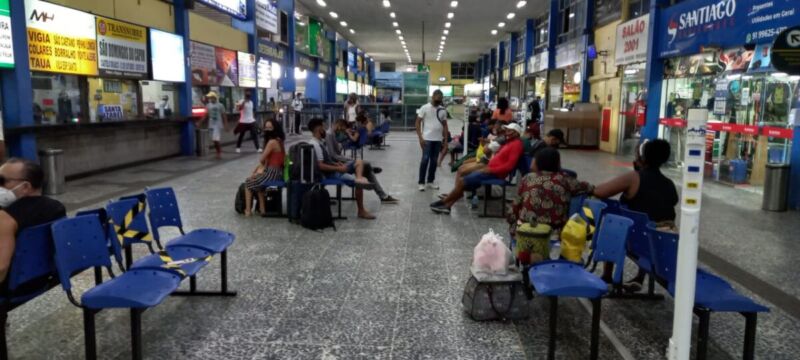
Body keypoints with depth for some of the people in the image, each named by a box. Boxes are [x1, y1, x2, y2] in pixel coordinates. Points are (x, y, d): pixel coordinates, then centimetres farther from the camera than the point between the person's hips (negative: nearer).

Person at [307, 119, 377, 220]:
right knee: (359, 184, -20)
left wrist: (336, 163, 5)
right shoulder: (315, 145, -20)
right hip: (329, 173, -10)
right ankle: (361, 211, -12)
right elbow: (320, 166, -26)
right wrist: (338, 168, -21)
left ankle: (359, 179, -25)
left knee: (359, 162, 5)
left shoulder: (321, 141, 12)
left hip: (334, 168, 10)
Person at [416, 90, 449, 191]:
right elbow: (418, 123, -4)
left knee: (434, 160, 9)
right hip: (427, 139, -4)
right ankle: (421, 182, 1)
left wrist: (446, 139, 8)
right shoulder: (425, 108, -3)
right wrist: (420, 137, -11)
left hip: (438, 139, 5)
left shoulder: (443, 110, 9)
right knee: (425, 159, -6)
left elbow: (445, 125, 15)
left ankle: (431, 181, 19)